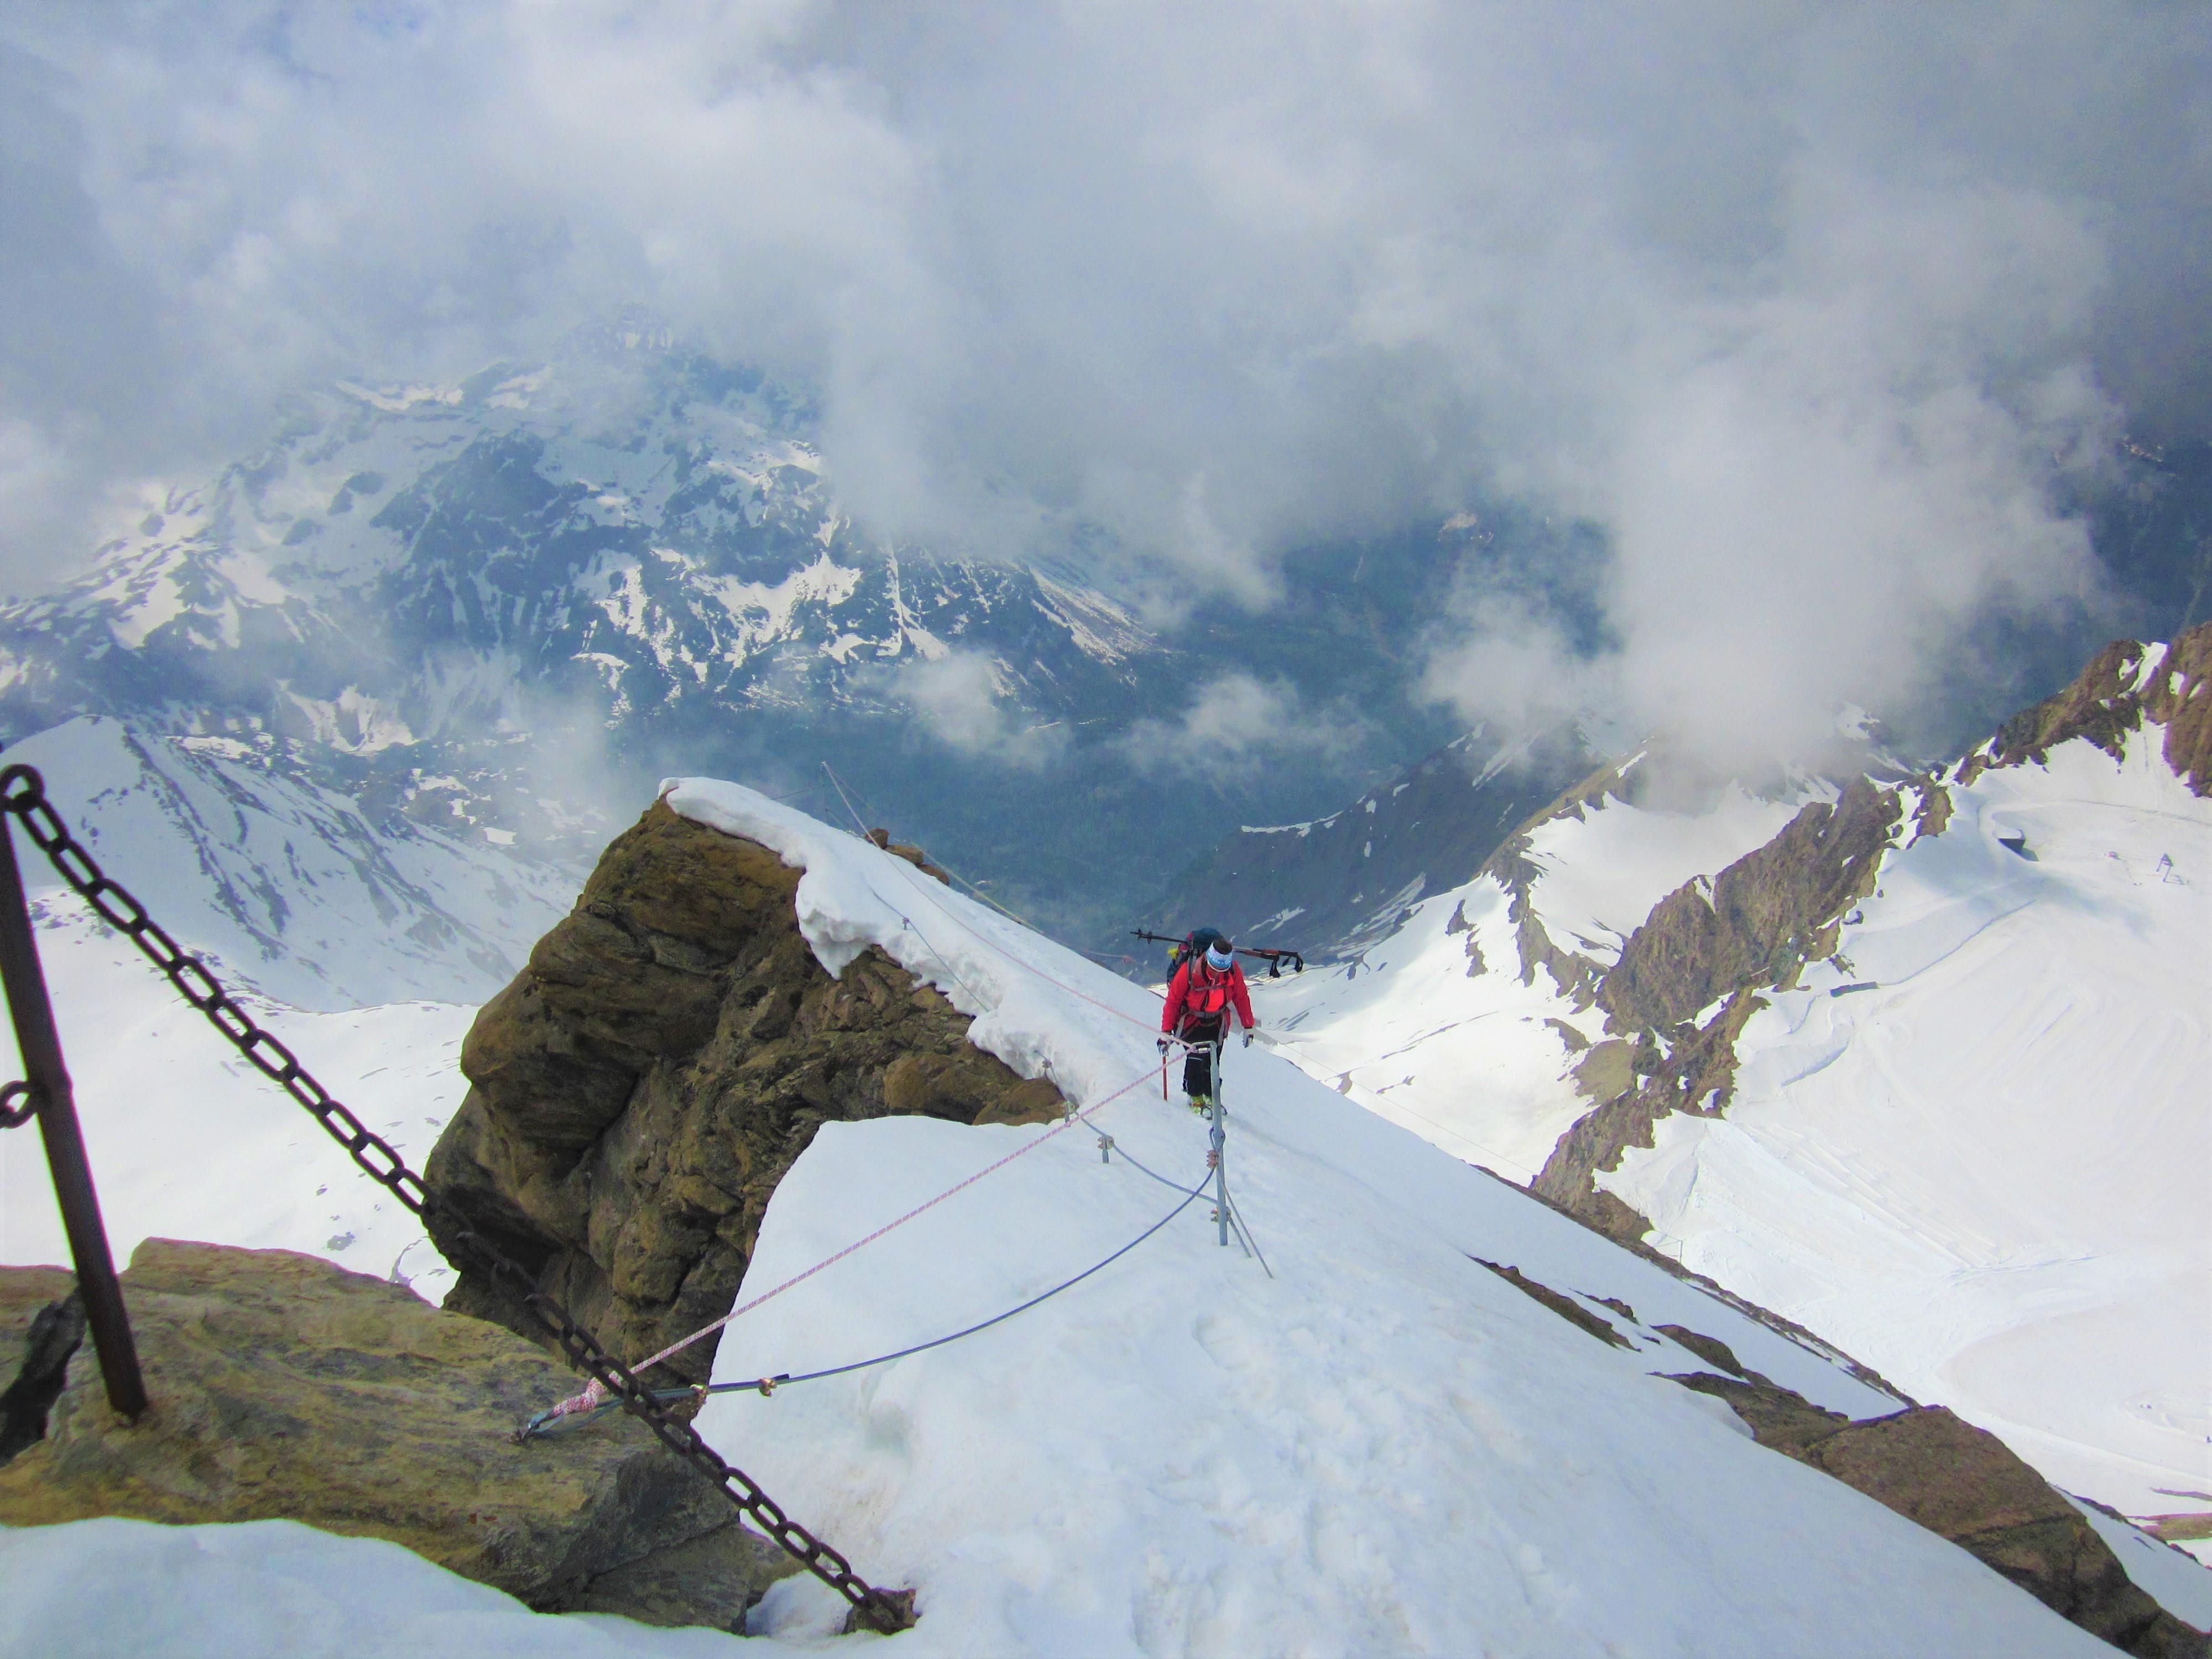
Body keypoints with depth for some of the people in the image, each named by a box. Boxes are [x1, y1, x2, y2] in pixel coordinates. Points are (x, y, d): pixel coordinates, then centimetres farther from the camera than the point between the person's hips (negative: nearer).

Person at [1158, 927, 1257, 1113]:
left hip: (1216, 1022, 3)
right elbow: (1173, 1000, -19)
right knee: (1196, 1056, -15)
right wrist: (1166, 1031, -18)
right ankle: (1195, 1097, 3)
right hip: (1191, 1020, -3)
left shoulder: (1233, 970, -20)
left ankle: (1210, 1096, 20)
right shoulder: (1188, 970, -29)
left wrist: (1249, 1026, 3)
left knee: (1212, 1062, 1)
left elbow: (1241, 997, -4)